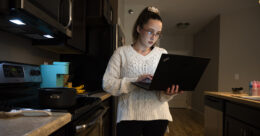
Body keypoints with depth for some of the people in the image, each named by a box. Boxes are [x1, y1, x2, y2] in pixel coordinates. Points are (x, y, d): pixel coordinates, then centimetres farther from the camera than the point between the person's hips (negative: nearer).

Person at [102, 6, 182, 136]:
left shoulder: (162, 53, 9)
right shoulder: (122, 52, 1)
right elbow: (107, 83, -7)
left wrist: (168, 92, -19)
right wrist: (136, 81, -20)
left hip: (157, 115, 3)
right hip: (129, 116, -2)